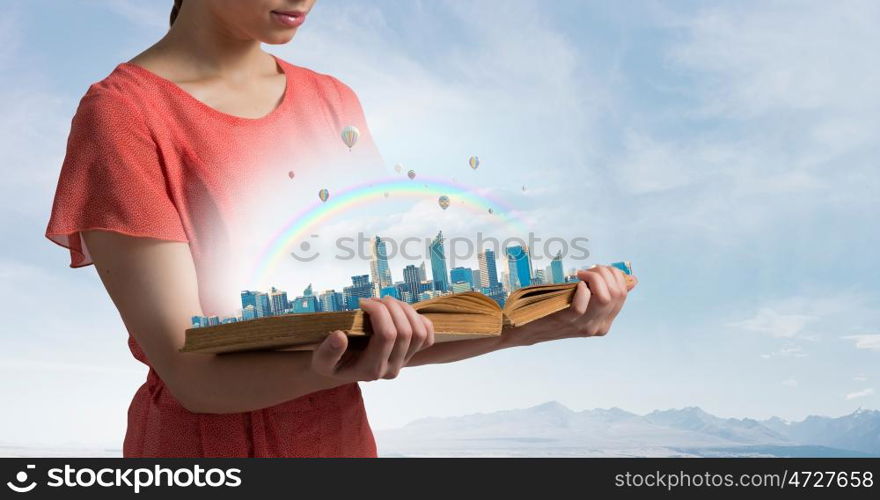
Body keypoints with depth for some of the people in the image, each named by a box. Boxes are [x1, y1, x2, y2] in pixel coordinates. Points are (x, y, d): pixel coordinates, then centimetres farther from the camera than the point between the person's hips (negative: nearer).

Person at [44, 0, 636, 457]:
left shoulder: (334, 102, 4)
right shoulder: (123, 113, -12)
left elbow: (391, 312, 0)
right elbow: (189, 374, -19)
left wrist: (530, 325, -14)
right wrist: (333, 368, -36)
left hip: (345, 432, 5)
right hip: (208, 439, -4)